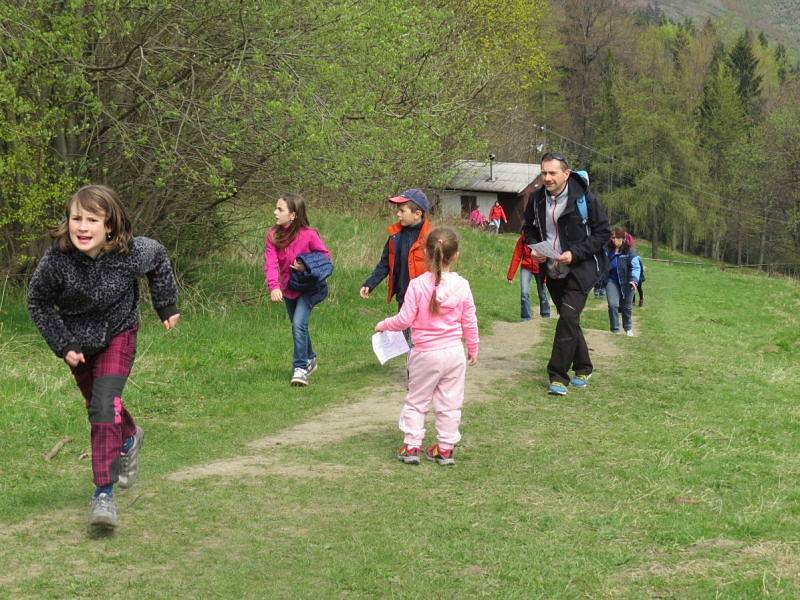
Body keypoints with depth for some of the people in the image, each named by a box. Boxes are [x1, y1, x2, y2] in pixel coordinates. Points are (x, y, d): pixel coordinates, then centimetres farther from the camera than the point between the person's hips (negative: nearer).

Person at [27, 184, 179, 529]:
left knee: (104, 406, -19)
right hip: (76, 341, 3)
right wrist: (63, 345, -14)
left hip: (118, 334, -2)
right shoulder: (56, 259, -29)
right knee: (96, 404, 21)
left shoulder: (131, 253, -29)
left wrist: (167, 306, 1)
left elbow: (159, 259, -4)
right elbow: (37, 303, -11)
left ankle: (104, 493, -15)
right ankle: (129, 437, 54)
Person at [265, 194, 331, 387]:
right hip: (288, 289, 5)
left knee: (299, 323, -21)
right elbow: (270, 263, -19)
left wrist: (307, 266, -26)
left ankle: (300, 368, -14)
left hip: (308, 287, -5)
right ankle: (310, 358, 43)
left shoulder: (308, 235, -20)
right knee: (298, 326, 20)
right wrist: (274, 286, -35)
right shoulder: (273, 235, -10)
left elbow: (325, 255, -8)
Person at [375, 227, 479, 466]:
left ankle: (411, 446, 12)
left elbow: (404, 320, -12)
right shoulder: (462, 285, -6)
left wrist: (383, 325, 8)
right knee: (450, 404, 11)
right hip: (454, 353, 2)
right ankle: (445, 448, 15)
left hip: (425, 354, -2)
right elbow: (470, 322, 2)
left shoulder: (417, 285, -15)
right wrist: (473, 349, 17)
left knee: (416, 401, 12)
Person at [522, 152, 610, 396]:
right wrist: (533, 247, -4)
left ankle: (558, 376, -13)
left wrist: (575, 253, -19)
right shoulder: (537, 199, 0)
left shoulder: (584, 198, -15)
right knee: (569, 320, 15)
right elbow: (529, 228, 17)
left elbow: (603, 232, -10)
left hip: (580, 269, -6)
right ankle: (583, 369, 31)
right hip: (553, 272, 6)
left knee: (568, 317, -17)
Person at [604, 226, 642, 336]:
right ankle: (615, 330, 0)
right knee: (613, 305, -15)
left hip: (626, 282, -1)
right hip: (612, 281, 1)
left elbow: (636, 266, -15)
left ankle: (628, 329, 36)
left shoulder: (629, 251, -12)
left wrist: (634, 280, -29)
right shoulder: (607, 250, -5)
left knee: (627, 307, 12)